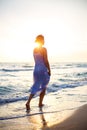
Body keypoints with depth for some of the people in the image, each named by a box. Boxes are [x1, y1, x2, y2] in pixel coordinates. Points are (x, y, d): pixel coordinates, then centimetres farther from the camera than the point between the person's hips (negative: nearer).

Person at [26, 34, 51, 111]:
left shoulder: (34, 49, 9)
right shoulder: (44, 49, -12)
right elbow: (46, 61, -15)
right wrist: (49, 70, -5)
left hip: (36, 69, 6)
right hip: (43, 70, -6)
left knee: (36, 87, 7)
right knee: (43, 87, 12)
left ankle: (28, 102, -9)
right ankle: (40, 103, 18)